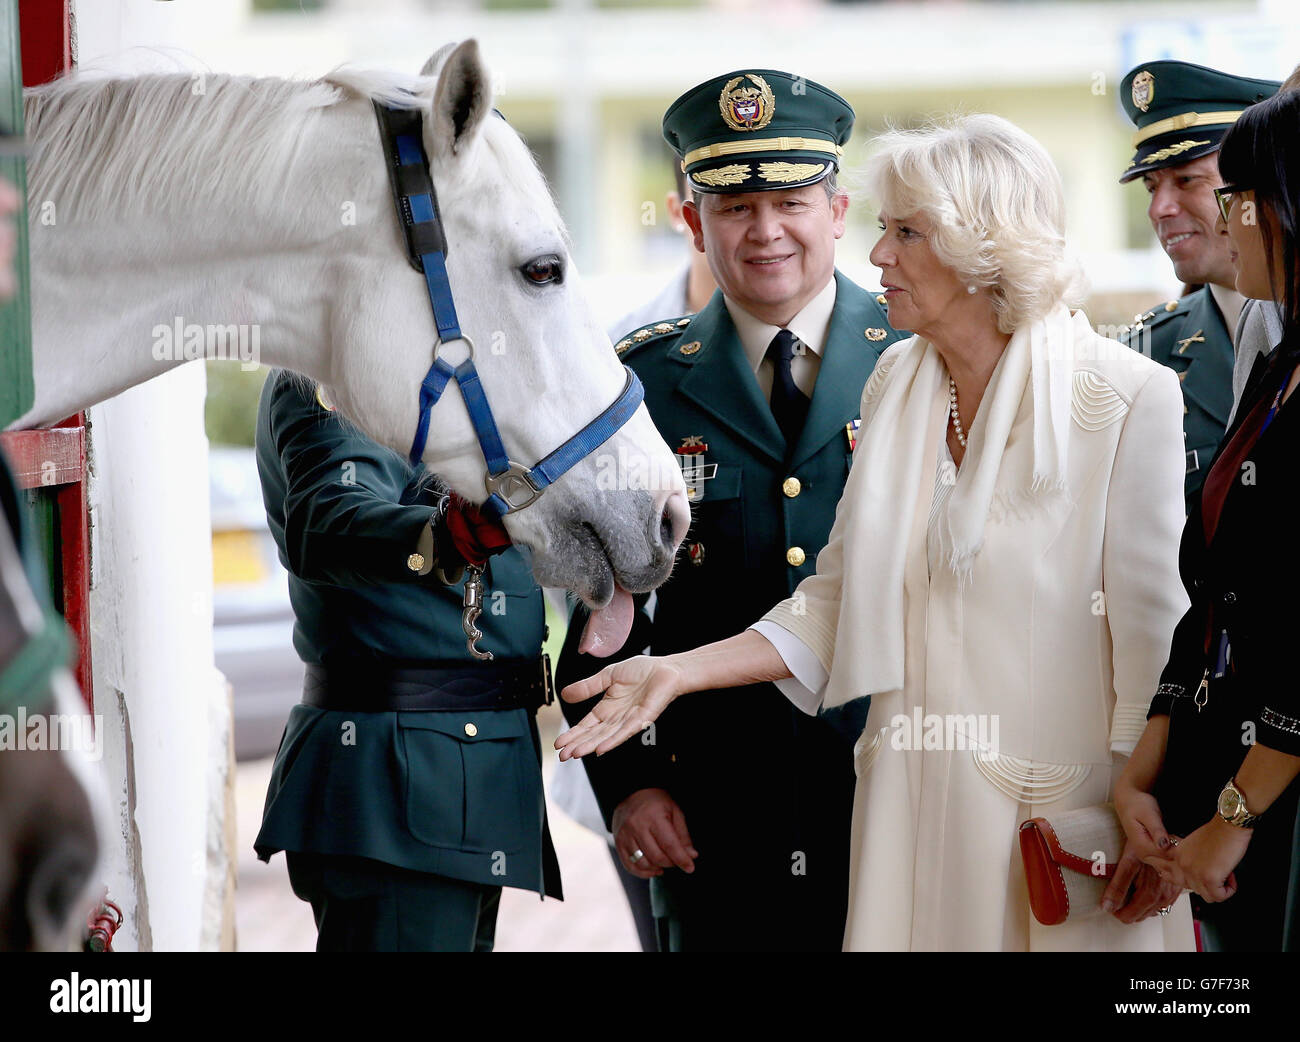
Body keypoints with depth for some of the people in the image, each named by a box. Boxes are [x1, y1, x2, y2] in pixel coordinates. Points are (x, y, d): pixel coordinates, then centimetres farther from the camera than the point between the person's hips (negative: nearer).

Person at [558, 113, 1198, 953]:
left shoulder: (1131, 398, -11)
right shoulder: (897, 386, 7)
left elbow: (1154, 630, -10)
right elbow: (841, 599, 8)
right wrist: (681, 670, -2)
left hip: (1062, 810, -5)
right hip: (914, 797, 5)